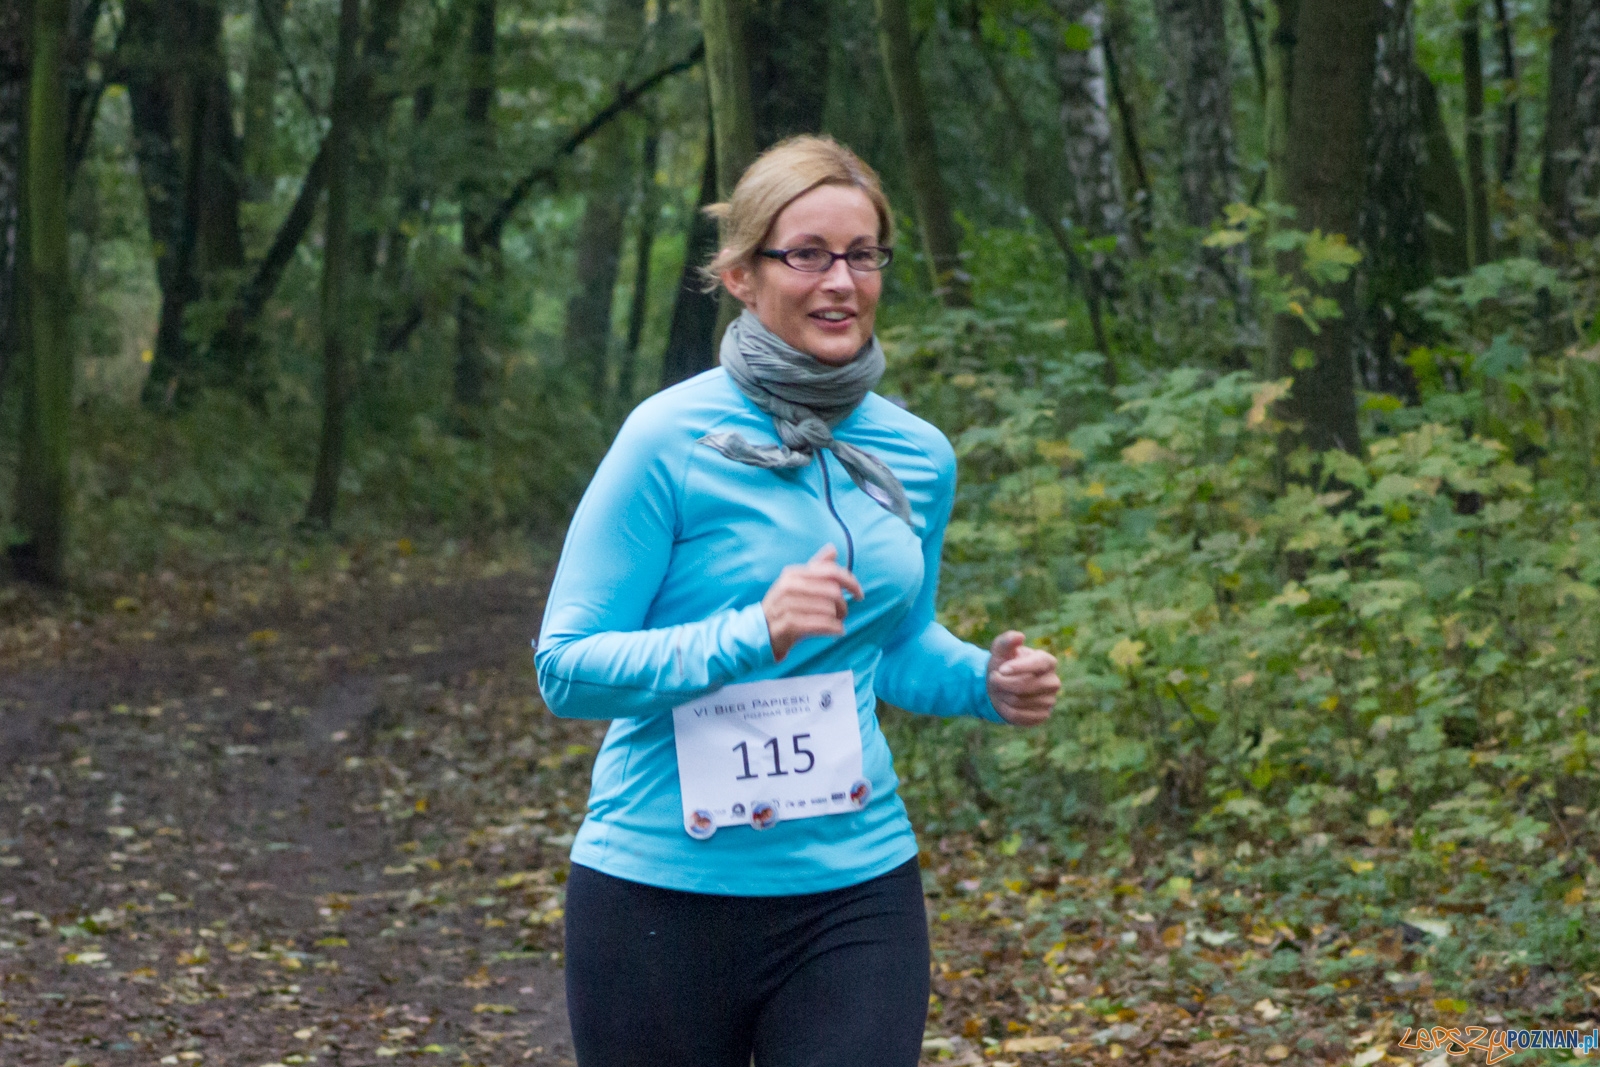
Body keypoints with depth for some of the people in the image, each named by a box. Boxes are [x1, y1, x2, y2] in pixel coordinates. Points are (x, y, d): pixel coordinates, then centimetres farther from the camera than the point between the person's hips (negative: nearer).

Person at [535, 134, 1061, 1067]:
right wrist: (750, 635, -25)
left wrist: (985, 683, 0)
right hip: (664, 894, -3)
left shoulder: (919, 456, 5)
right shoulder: (672, 439, -11)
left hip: (856, 889, 4)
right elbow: (566, 667, -12)